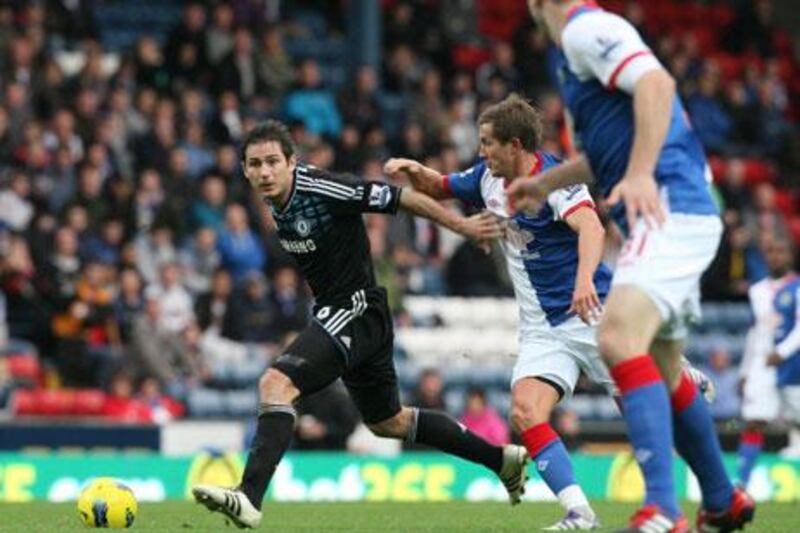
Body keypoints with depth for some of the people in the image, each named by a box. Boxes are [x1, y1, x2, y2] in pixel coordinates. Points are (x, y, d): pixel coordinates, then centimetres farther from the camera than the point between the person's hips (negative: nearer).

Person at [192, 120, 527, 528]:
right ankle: (502, 459, 38)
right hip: (334, 311, 10)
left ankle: (249, 498, -34)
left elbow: (402, 199, -14)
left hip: (357, 308, -10)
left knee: (276, 384, -27)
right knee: (388, 423, 24)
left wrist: (462, 226, -8)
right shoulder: (277, 202, 2)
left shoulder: (321, 190, -22)